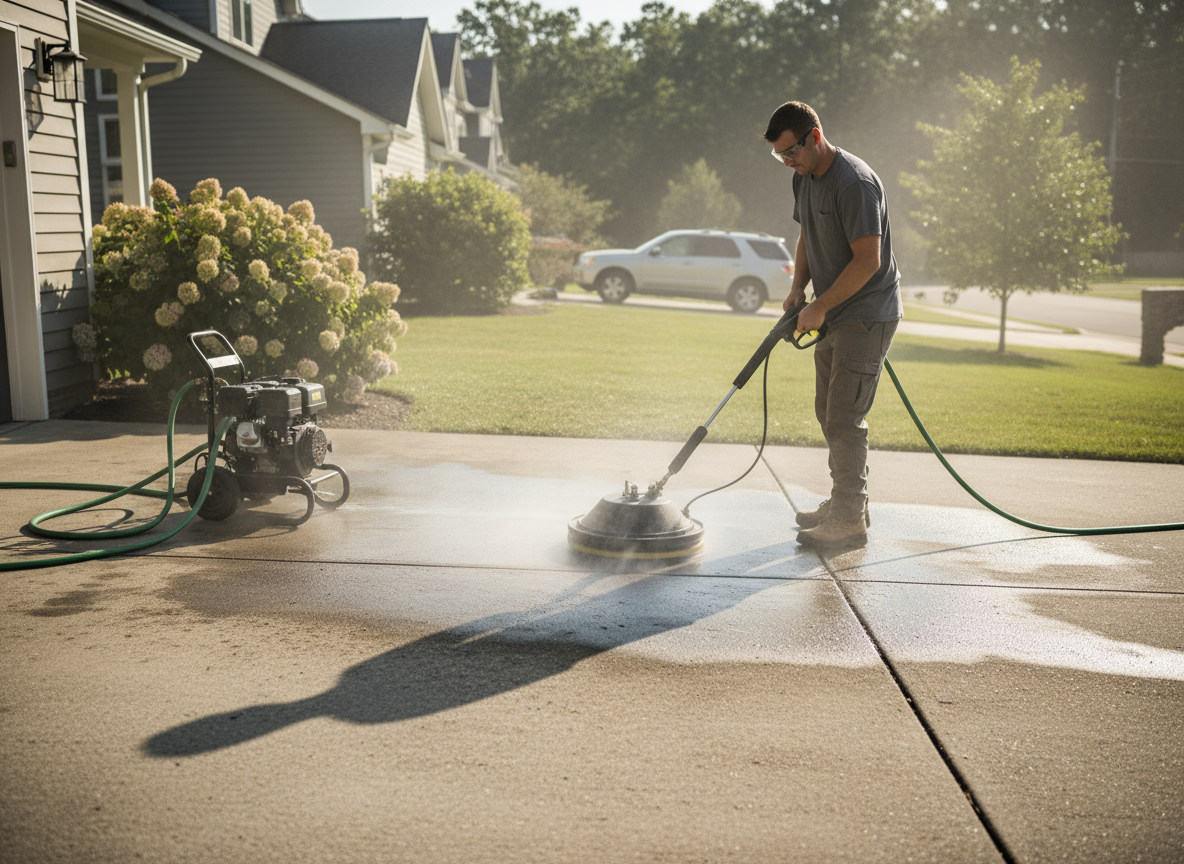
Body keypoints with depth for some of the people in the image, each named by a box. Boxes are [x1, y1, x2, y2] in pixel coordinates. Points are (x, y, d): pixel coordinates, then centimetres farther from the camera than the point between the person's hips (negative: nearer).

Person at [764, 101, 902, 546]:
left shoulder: (854, 182, -22)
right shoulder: (804, 178, 8)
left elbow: (868, 260, -25)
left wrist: (819, 307, -20)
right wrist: (798, 288, 5)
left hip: (867, 315, -10)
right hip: (835, 315, 10)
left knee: (845, 417, -10)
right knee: (828, 412, 14)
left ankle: (848, 520, -3)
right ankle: (847, 502, 26)